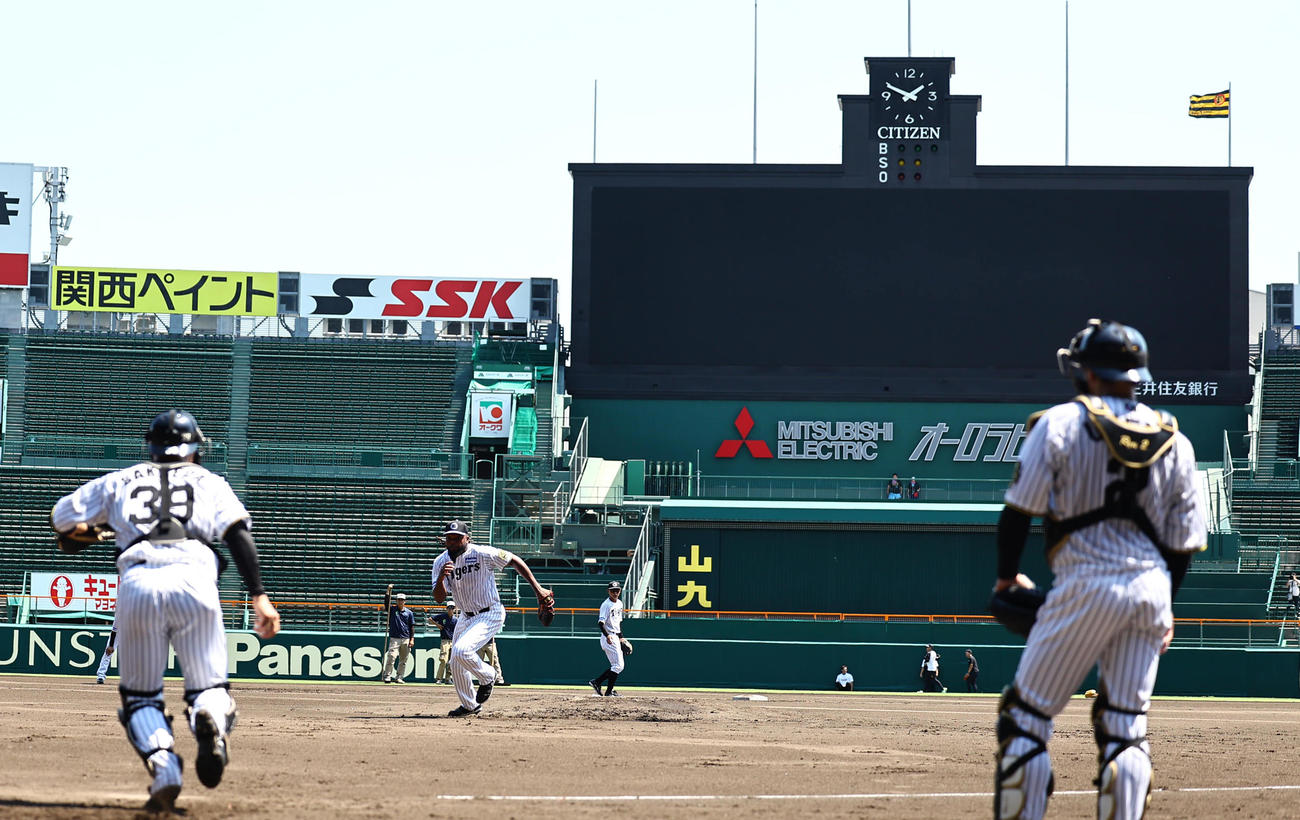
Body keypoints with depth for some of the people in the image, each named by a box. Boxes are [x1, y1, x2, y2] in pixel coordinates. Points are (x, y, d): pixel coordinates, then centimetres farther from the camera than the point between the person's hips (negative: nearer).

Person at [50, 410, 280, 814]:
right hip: (194, 576, 0)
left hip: (138, 580, 0)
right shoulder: (209, 482, 24)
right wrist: (259, 596, -1)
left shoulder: (121, 481, 26)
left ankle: (163, 767, -15)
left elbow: (62, 517, 31)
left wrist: (87, 530, 54)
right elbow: (238, 534, 7)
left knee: (139, 693, 14)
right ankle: (210, 717, -29)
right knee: (208, 685, 10)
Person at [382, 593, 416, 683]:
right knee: (391, 657, -15)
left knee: (403, 660, 5)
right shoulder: (392, 609, 7)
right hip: (394, 638, -2)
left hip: (406, 639, 2)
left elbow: (412, 626, 9)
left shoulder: (409, 613, 10)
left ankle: (400, 677, 11)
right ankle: (387, 676, -14)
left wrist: (412, 639, 0)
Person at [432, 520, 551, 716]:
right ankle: (469, 705, 32)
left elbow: (514, 561, -11)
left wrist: (537, 589, -14)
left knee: (461, 651, -25)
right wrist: (441, 577, -30)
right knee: (456, 663, 12)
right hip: (466, 617, 7)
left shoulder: (482, 554, -19)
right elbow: (439, 598, -9)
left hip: (490, 615, -7)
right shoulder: (441, 562, -4)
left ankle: (487, 677, 3)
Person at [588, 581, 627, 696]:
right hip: (609, 638, -9)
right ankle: (609, 692, -6)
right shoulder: (606, 605, -13)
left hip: (615, 638, 9)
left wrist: (621, 637, 23)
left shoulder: (619, 604, 14)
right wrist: (607, 635, -36)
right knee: (618, 665, -10)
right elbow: (601, 622, -22)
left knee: (618, 666, 11)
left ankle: (596, 682, 14)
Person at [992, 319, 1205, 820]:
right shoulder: (1173, 439, 12)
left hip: (1088, 584, -5)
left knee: (1026, 714, 2)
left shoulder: (1060, 423, -1)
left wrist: (1007, 576, 13)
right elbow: (1185, 539, 13)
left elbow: (1020, 507, -2)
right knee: (1125, 728, 9)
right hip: (1152, 588, 5)